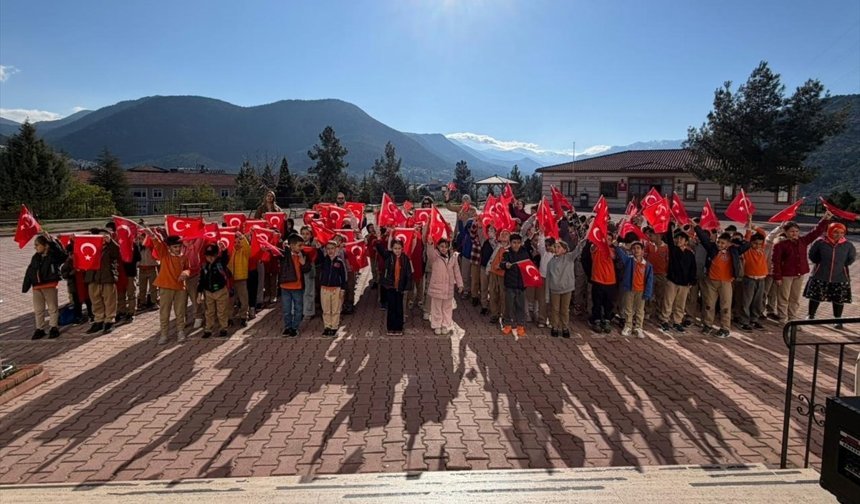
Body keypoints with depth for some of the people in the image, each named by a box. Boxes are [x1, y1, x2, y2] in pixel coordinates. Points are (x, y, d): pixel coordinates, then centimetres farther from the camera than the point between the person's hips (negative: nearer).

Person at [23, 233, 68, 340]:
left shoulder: (53, 255, -6)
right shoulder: (35, 257, 11)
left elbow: (61, 253, -30)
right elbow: (29, 272, 15)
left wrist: (51, 241, -33)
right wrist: (25, 286, 13)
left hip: (50, 285, -6)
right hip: (37, 287, 6)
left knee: (52, 308, 3)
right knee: (38, 310, 12)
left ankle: (53, 328, 11)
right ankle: (39, 329, 21)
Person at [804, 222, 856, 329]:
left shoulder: (848, 245, -5)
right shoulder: (820, 242, -9)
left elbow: (852, 258, 11)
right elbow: (812, 255, 4)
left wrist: (842, 264, 3)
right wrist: (821, 263, 0)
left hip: (840, 277, 1)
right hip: (820, 276, -1)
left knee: (839, 300, 8)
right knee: (815, 297, 10)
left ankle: (838, 319, 23)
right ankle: (811, 316, 27)